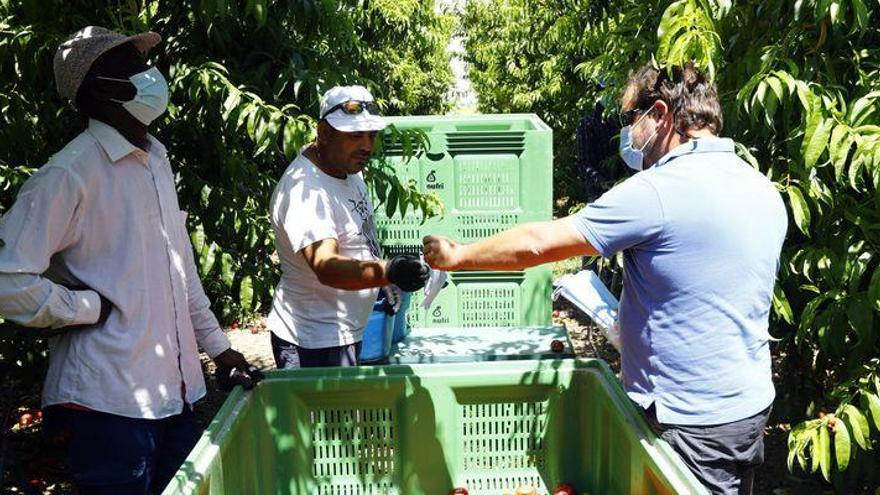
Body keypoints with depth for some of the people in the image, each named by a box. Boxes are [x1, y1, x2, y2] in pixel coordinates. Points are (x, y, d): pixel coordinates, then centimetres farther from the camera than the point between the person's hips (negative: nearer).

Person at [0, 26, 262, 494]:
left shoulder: (155, 158, 10)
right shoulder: (70, 172, -15)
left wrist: (217, 345, 16)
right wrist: (94, 309, -12)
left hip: (176, 391, 7)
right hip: (110, 401, -7)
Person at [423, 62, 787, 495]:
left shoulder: (657, 192, -21)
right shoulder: (764, 190, 6)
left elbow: (537, 243, -17)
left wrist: (457, 256, -3)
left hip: (694, 422, -9)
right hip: (752, 407, 9)